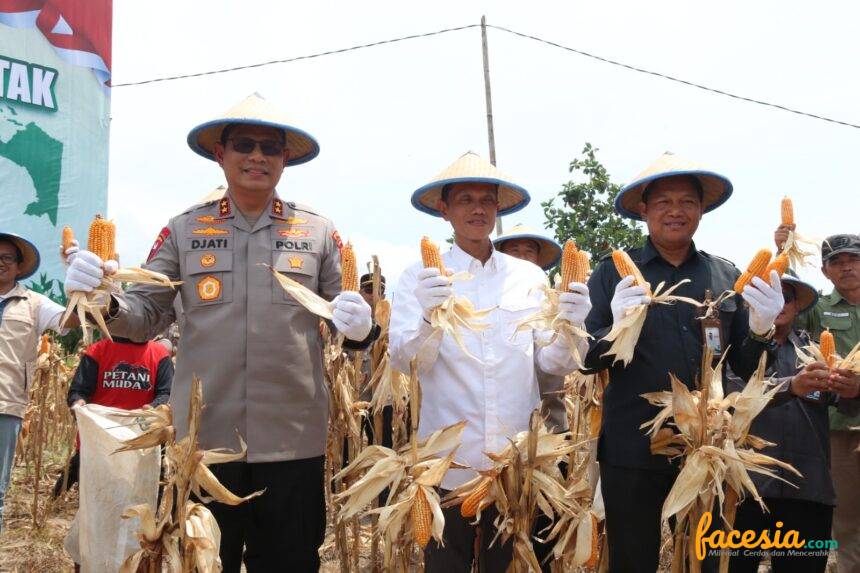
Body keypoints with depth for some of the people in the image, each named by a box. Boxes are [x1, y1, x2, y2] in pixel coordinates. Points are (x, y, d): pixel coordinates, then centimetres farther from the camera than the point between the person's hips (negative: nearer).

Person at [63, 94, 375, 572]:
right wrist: (105, 301, -12)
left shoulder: (319, 232, 6)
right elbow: (146, 318, 8)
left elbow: (351, 324, 7)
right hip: (202, 439, 0)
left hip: (293, 443, 0)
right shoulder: (185, 230, 7)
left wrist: (359, 326, -16)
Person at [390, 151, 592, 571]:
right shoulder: (420, 278, -1)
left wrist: (569, 327, -17)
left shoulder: (530, 277, 6)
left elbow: (552, 367, 4)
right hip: (449, 463, -2)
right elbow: (405, 361, -9)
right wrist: (428, 316, -28)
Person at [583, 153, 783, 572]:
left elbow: (745, 368, 10)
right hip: (632, 454, -2)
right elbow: (585, 359, -3)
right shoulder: (613, 273, 0)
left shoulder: (726, 276, 7)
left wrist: (761, 331, -10)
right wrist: (617, 330, -22)